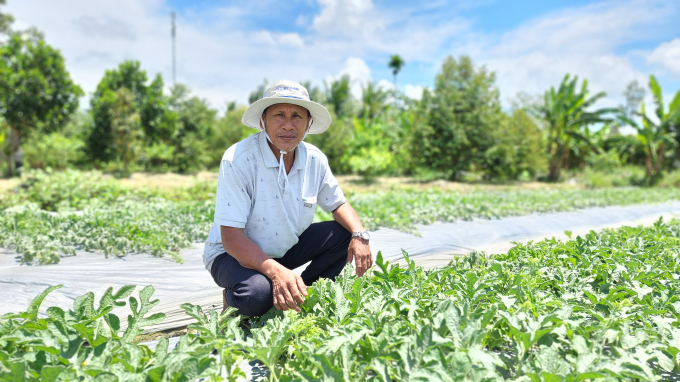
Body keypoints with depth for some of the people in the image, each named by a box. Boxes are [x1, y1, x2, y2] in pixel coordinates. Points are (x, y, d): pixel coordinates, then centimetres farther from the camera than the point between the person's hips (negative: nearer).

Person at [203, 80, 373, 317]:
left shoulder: (315, 159, -9)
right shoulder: (238, 160, -25)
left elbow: (338, 204, 4)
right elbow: (231, 237, -28)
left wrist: (360, 235, -18)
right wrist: (276, 271, -43)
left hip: (286, 248, 6)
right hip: (234, 254, -5)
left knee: (345, 235, -9)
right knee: (257, 293, -36)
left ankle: (302, 297, 5)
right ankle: (232, 299, 2)